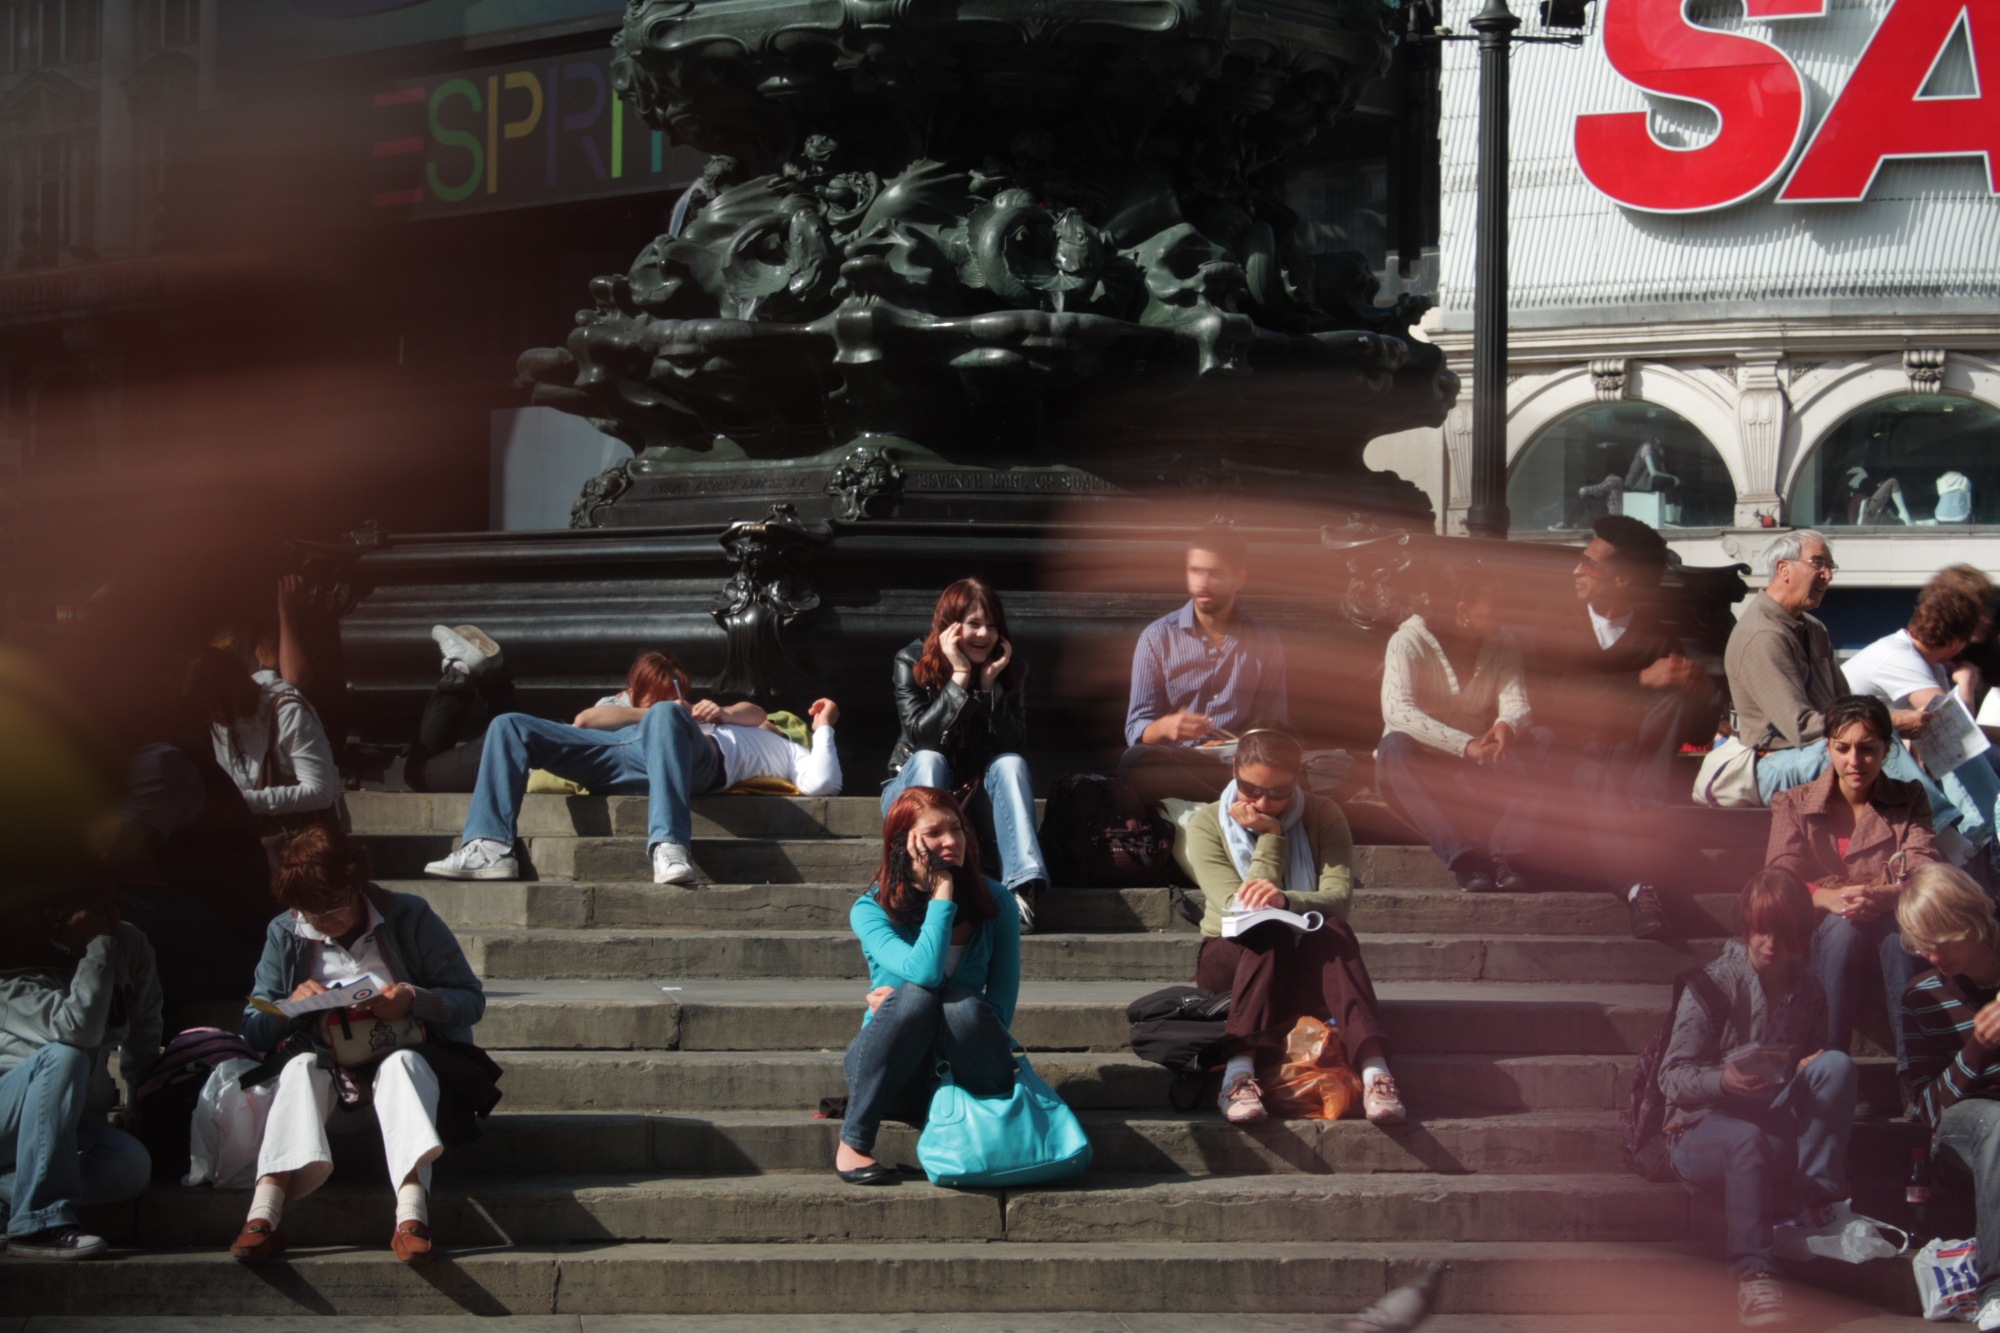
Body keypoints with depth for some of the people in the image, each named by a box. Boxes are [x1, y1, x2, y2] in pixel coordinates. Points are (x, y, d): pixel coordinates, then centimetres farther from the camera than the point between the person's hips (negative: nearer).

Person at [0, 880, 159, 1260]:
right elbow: (79, 1031, -32)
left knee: (132, 1164, -26)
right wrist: (100, 946, -26)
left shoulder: (130, 947, 1)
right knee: (65, 1057, -35)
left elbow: (143, 1044, 14)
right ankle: (42, 1223, -36)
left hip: (66, 1125, 5)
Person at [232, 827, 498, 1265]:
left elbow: (471, 1000, -3)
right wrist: (293, 1006, -16)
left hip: (402, 1057, -2)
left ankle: (411, 1214, -59)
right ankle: (264, 1211, -52)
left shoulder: (408, 917, -1)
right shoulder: (285, 935, 6)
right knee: (301, 1066, -32)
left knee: (402, 1064, -36)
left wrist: (414, 1001, -22)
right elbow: (254, 1029, 6)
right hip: (328, 1069, 2)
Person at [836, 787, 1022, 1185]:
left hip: (962, 1067, 1)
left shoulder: (996, 902, -2)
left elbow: (1001, 1009, -6)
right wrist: (942, 893, -21)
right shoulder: (871, 910, -10)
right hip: (895, 1072, -1)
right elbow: (925, 973, -29)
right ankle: (853, 1142, -23)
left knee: (963, 1002, -31)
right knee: (914, 996, -33)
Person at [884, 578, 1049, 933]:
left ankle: (1024, 888, -48)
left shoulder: (1013, 670, -3)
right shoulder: (912, 662, -9)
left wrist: (991, 684, -22)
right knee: (929, 760, -32)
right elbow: (920, 735, -21)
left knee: (1010, 763, -28)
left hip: (980, 797, 2)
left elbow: (1013, 744, -12)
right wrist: (959, 677, -26)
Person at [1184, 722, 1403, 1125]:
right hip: (1230, 959, -1)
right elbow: (1238, 910, -15)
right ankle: (1239, 1071, -50)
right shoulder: (1206, 825, -4)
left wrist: (1285, 901, -37)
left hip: (1305, 963, 1)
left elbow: (1338, 897, -18)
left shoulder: (1322, 816, -2)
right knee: (1270, 933, -35)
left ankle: (1374, 1069, -54)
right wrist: (1270, 838, -16)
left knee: (1332, 932, -34)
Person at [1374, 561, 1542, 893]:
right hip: (1416, 772, -3)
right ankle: (1461, 858, -47)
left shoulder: (1503, 646, 6)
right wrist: (1465, 746, -39)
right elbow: (1396, 709, -28)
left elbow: (1516, 702, -9)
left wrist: (1507, 725, -37)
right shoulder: (1410, 642, -11)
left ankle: (1505, 854, -45)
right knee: (1395, 745, -37)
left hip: (1474, 773, 3)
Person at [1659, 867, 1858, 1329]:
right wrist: (1723, 1080, -30)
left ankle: (1818, 1201, -24)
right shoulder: (1714, 984, -7)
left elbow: (1820, 1069, 16)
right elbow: (1673, 1077, -9)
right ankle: (1752, 1273, -43)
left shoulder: (1808, 990, 8)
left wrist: (1810, 1073, -10)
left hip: (1777, 1126, 5)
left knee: (1837, 1065, -19)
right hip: (1703, 1129, -4)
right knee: (1747, 1141, -41)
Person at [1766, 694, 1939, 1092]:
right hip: (1820, 935, 0)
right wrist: (1829, 898, -28)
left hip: (1891, 928, 0)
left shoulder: (1909, 801, 12)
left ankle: (1914, 1061, -41)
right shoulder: (1793, 805, 10)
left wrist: (1883, 896, -29)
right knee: (1844, 924, -36)